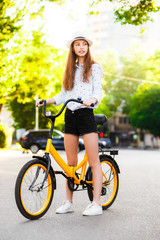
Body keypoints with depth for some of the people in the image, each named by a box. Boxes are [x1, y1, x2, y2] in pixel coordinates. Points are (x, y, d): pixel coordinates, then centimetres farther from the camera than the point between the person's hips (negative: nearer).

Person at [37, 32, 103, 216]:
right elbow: (63, 95, 17)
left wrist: (92, 100, -27)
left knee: (94, 162, -6)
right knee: (71, 163, 8)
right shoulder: (69, 69, 17)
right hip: (70, 116, 5)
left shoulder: (94, 67, 4)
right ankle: (68, 202, 16)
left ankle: (96, 204, -4)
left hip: (86, 115, -5)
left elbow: (98, 91, -6)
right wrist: (46, 101, 2)